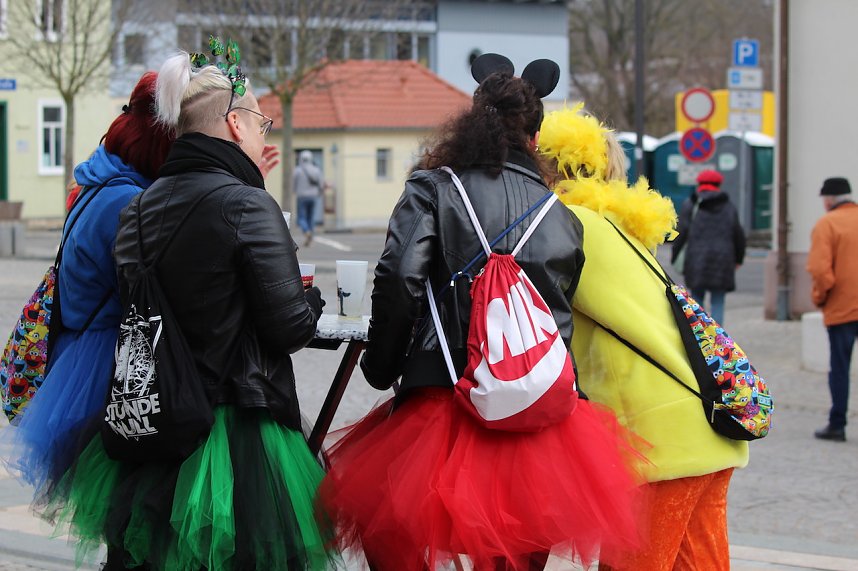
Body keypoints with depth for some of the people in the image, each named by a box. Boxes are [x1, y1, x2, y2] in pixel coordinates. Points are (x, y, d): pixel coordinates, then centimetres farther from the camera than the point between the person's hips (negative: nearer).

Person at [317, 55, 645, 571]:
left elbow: (399, 280, -12)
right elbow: (567, 313, 15)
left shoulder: (432, 189, 1)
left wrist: (381, 367, 0)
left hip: (444, 396, -4)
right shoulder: (561, 216, 12)